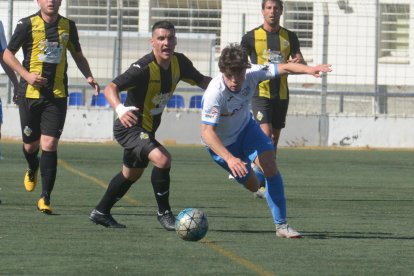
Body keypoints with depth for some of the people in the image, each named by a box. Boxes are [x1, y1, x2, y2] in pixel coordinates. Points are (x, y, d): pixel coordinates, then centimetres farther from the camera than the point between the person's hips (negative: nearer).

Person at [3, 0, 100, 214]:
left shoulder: (68, 26, 6)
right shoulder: (27, 25, -3)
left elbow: (78, 56, 20)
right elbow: (8, 54, 2)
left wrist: (88, 77, 3)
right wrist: (27, 75, -12)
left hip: (57, 95, 1)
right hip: (30, 93, -1)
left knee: (49, 144, -10)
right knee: (30, 145, 10)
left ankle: (45, 197, -5)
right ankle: (32, 169, 46)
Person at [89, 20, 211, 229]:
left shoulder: (179, 62, -6)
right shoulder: (144, 68, -28)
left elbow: (201, 80, 10)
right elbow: (110, 88, -34)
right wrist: (120, 109, -54)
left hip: (147, 130, 9)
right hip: (130, 127, -9)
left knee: (131, 173, 25)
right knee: (162, 159, -28)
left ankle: (101, 212, 44)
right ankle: (164, 212, -10)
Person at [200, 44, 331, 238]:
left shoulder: (251, 74, -24)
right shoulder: (214, 93, -38)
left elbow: (284, 68, -18)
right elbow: (207, 132, -41)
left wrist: (308, 69, -40)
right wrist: (229, 159, -53)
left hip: (245, 128, 3)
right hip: (221, 144, -3)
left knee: (270, 165, -19)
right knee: (252, 186, 6)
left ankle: (281, 225, -13)